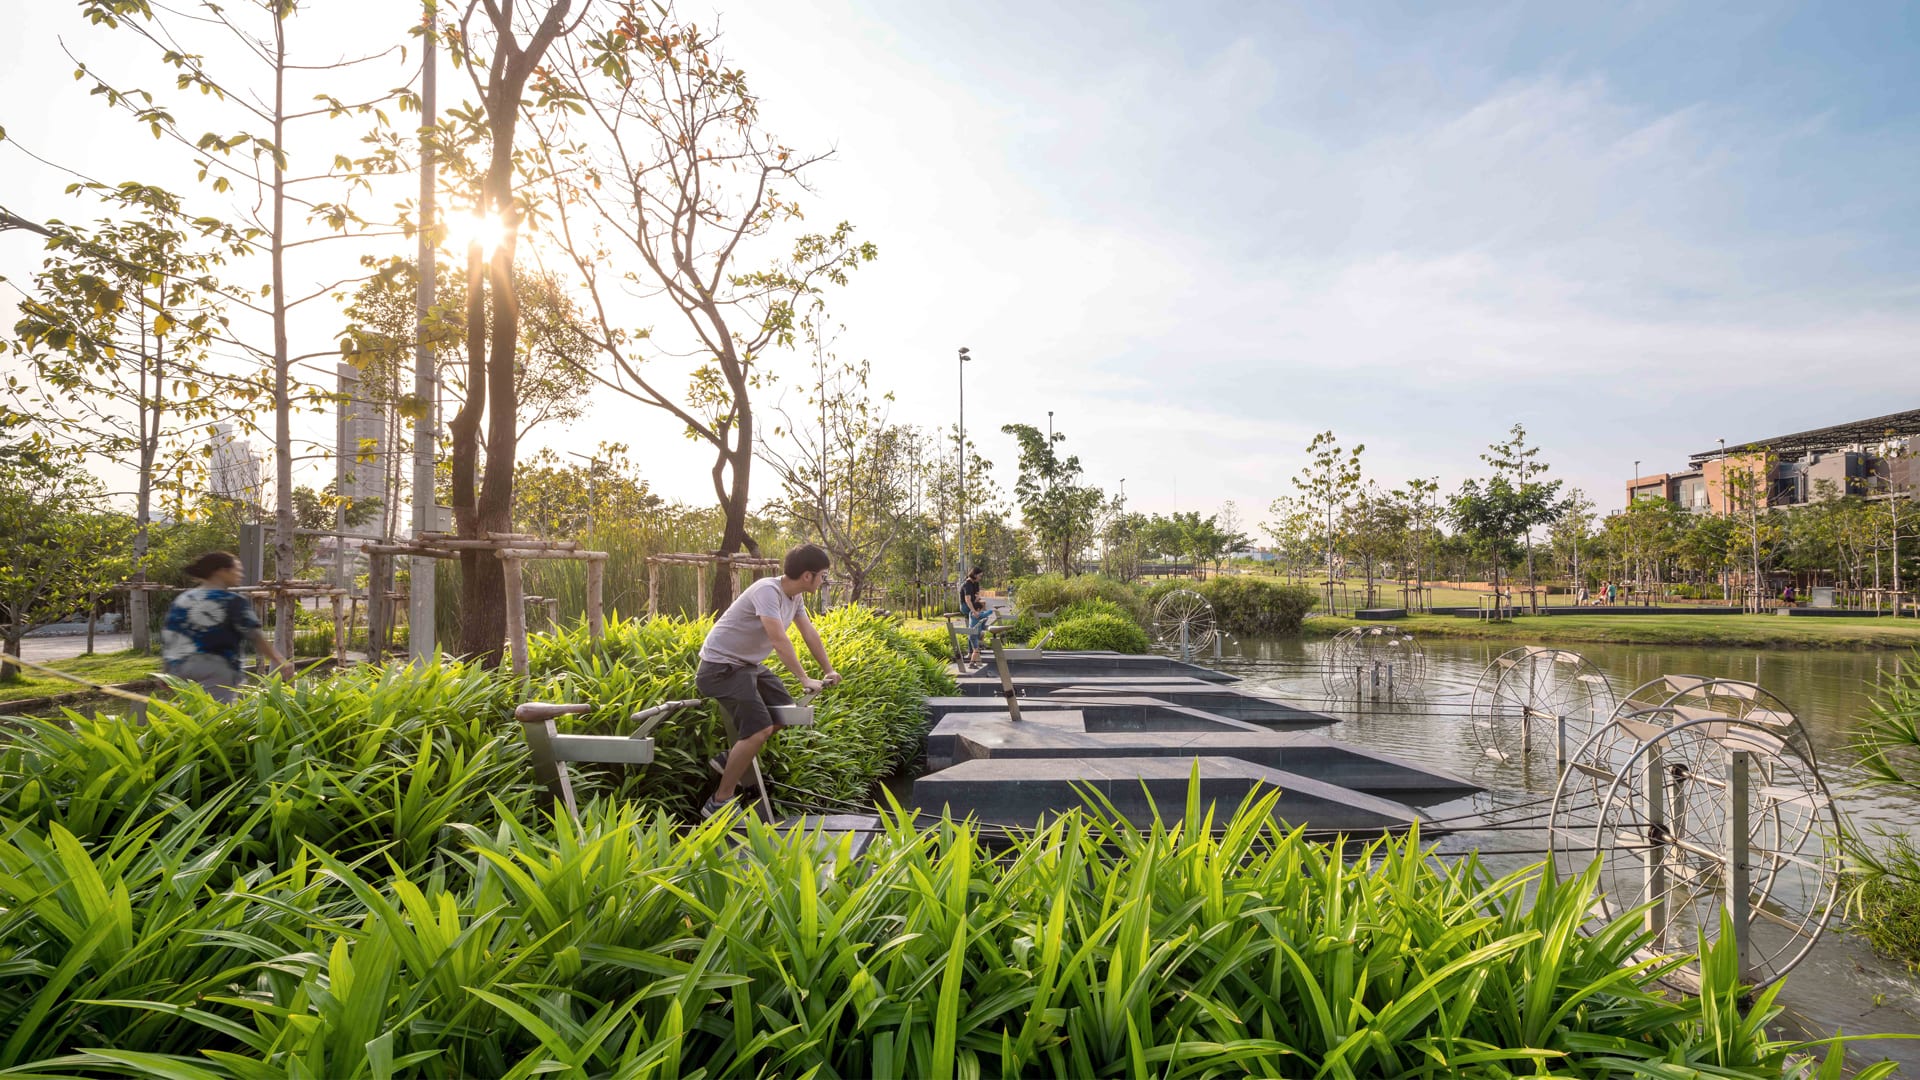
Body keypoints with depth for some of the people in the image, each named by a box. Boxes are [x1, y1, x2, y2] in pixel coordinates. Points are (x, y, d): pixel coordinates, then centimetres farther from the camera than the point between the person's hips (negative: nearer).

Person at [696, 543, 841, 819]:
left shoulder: (795, 597, 4)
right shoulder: (767, 590, -25)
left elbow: (810, 634, 9)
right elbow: (779, 640, -30)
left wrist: (829, 671, 8)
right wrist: (805, 679, -29)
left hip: (749, 664, 10)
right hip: (721, 665, -10)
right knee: (760, 729, -20)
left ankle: (732, 759, 20)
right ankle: (719, 803, -9)